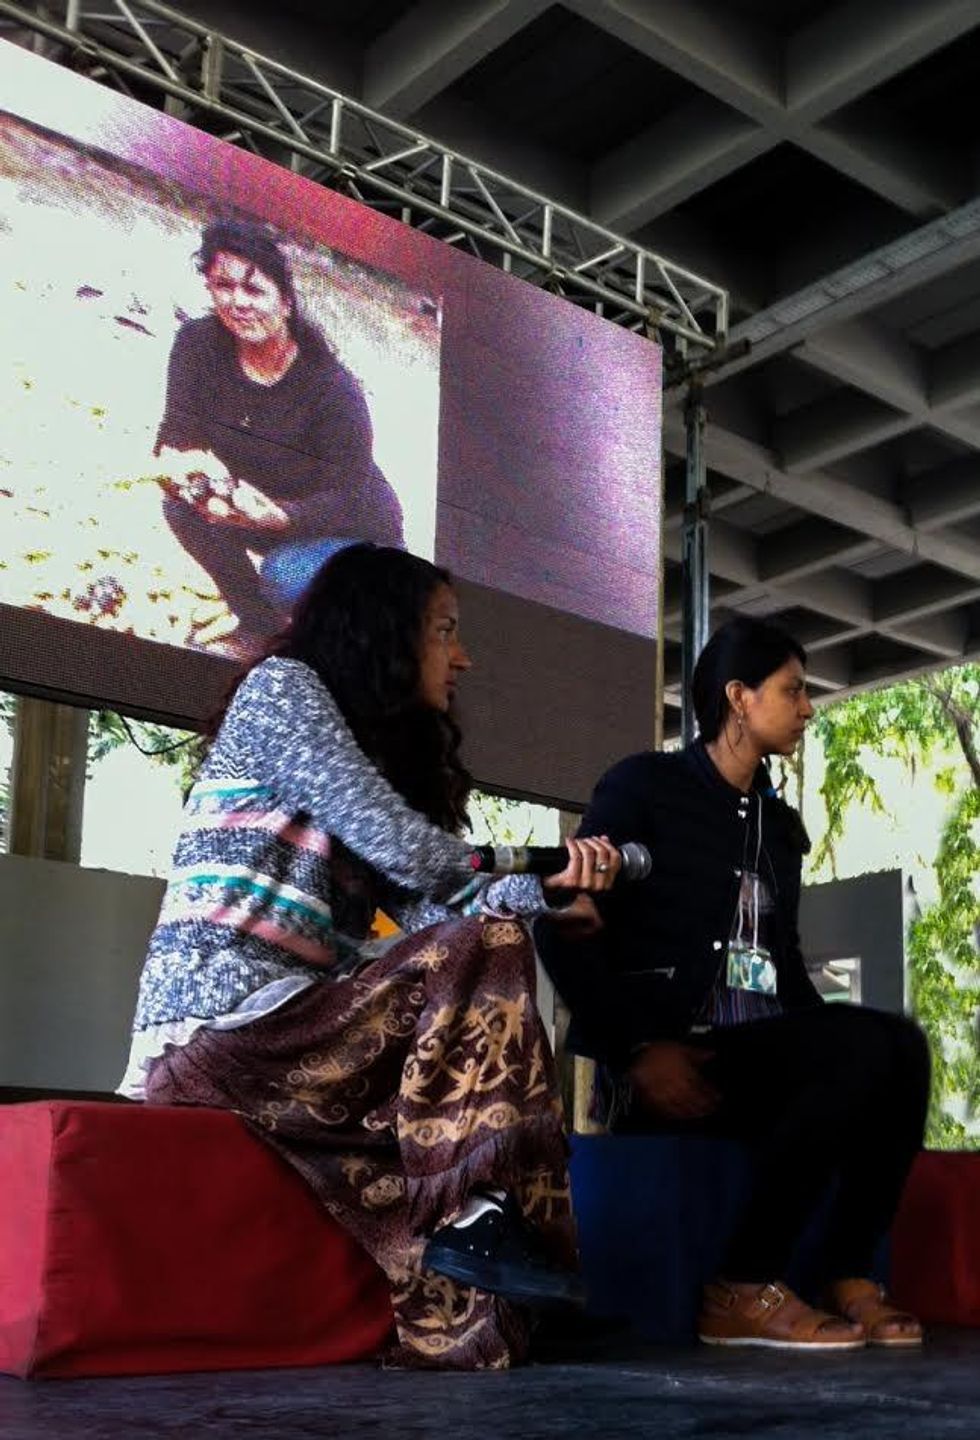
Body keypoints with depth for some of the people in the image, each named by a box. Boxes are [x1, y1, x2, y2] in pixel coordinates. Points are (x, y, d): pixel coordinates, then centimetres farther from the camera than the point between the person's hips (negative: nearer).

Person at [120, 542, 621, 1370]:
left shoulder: (382, 750, 26)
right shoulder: (281, 686, 1)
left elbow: (419, 910, 9)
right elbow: (406, 852, -10)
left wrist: (545, 890, -6)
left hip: (283, 1025, 8)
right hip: (221, 1023, -8)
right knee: (486, 959, -20)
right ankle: (479, 1211, -20)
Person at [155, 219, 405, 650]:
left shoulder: (333, 387, -28)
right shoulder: (199, 344, -14)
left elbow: (347, 501, -26)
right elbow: (176, 434, -12)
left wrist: (272, 515, -45)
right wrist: (178, 463, -39)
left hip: (354, 532, -5)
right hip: (257, 501, 5)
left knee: (286, 580, -34)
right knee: (182, 503, -21)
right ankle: (259, 627, -1)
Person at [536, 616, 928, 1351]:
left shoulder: (781, 823, 20)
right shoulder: (644, 786, 0)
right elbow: (562, 927, -6)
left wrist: (828, 1040, 0)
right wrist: (638, 1049, -16)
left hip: (754, 1053, 6)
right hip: (666, 1059, -6)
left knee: (898, 1045, -21)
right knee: (867, 1048, -28)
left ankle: (850, 1280, -14)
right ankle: (743, 1290, -20)